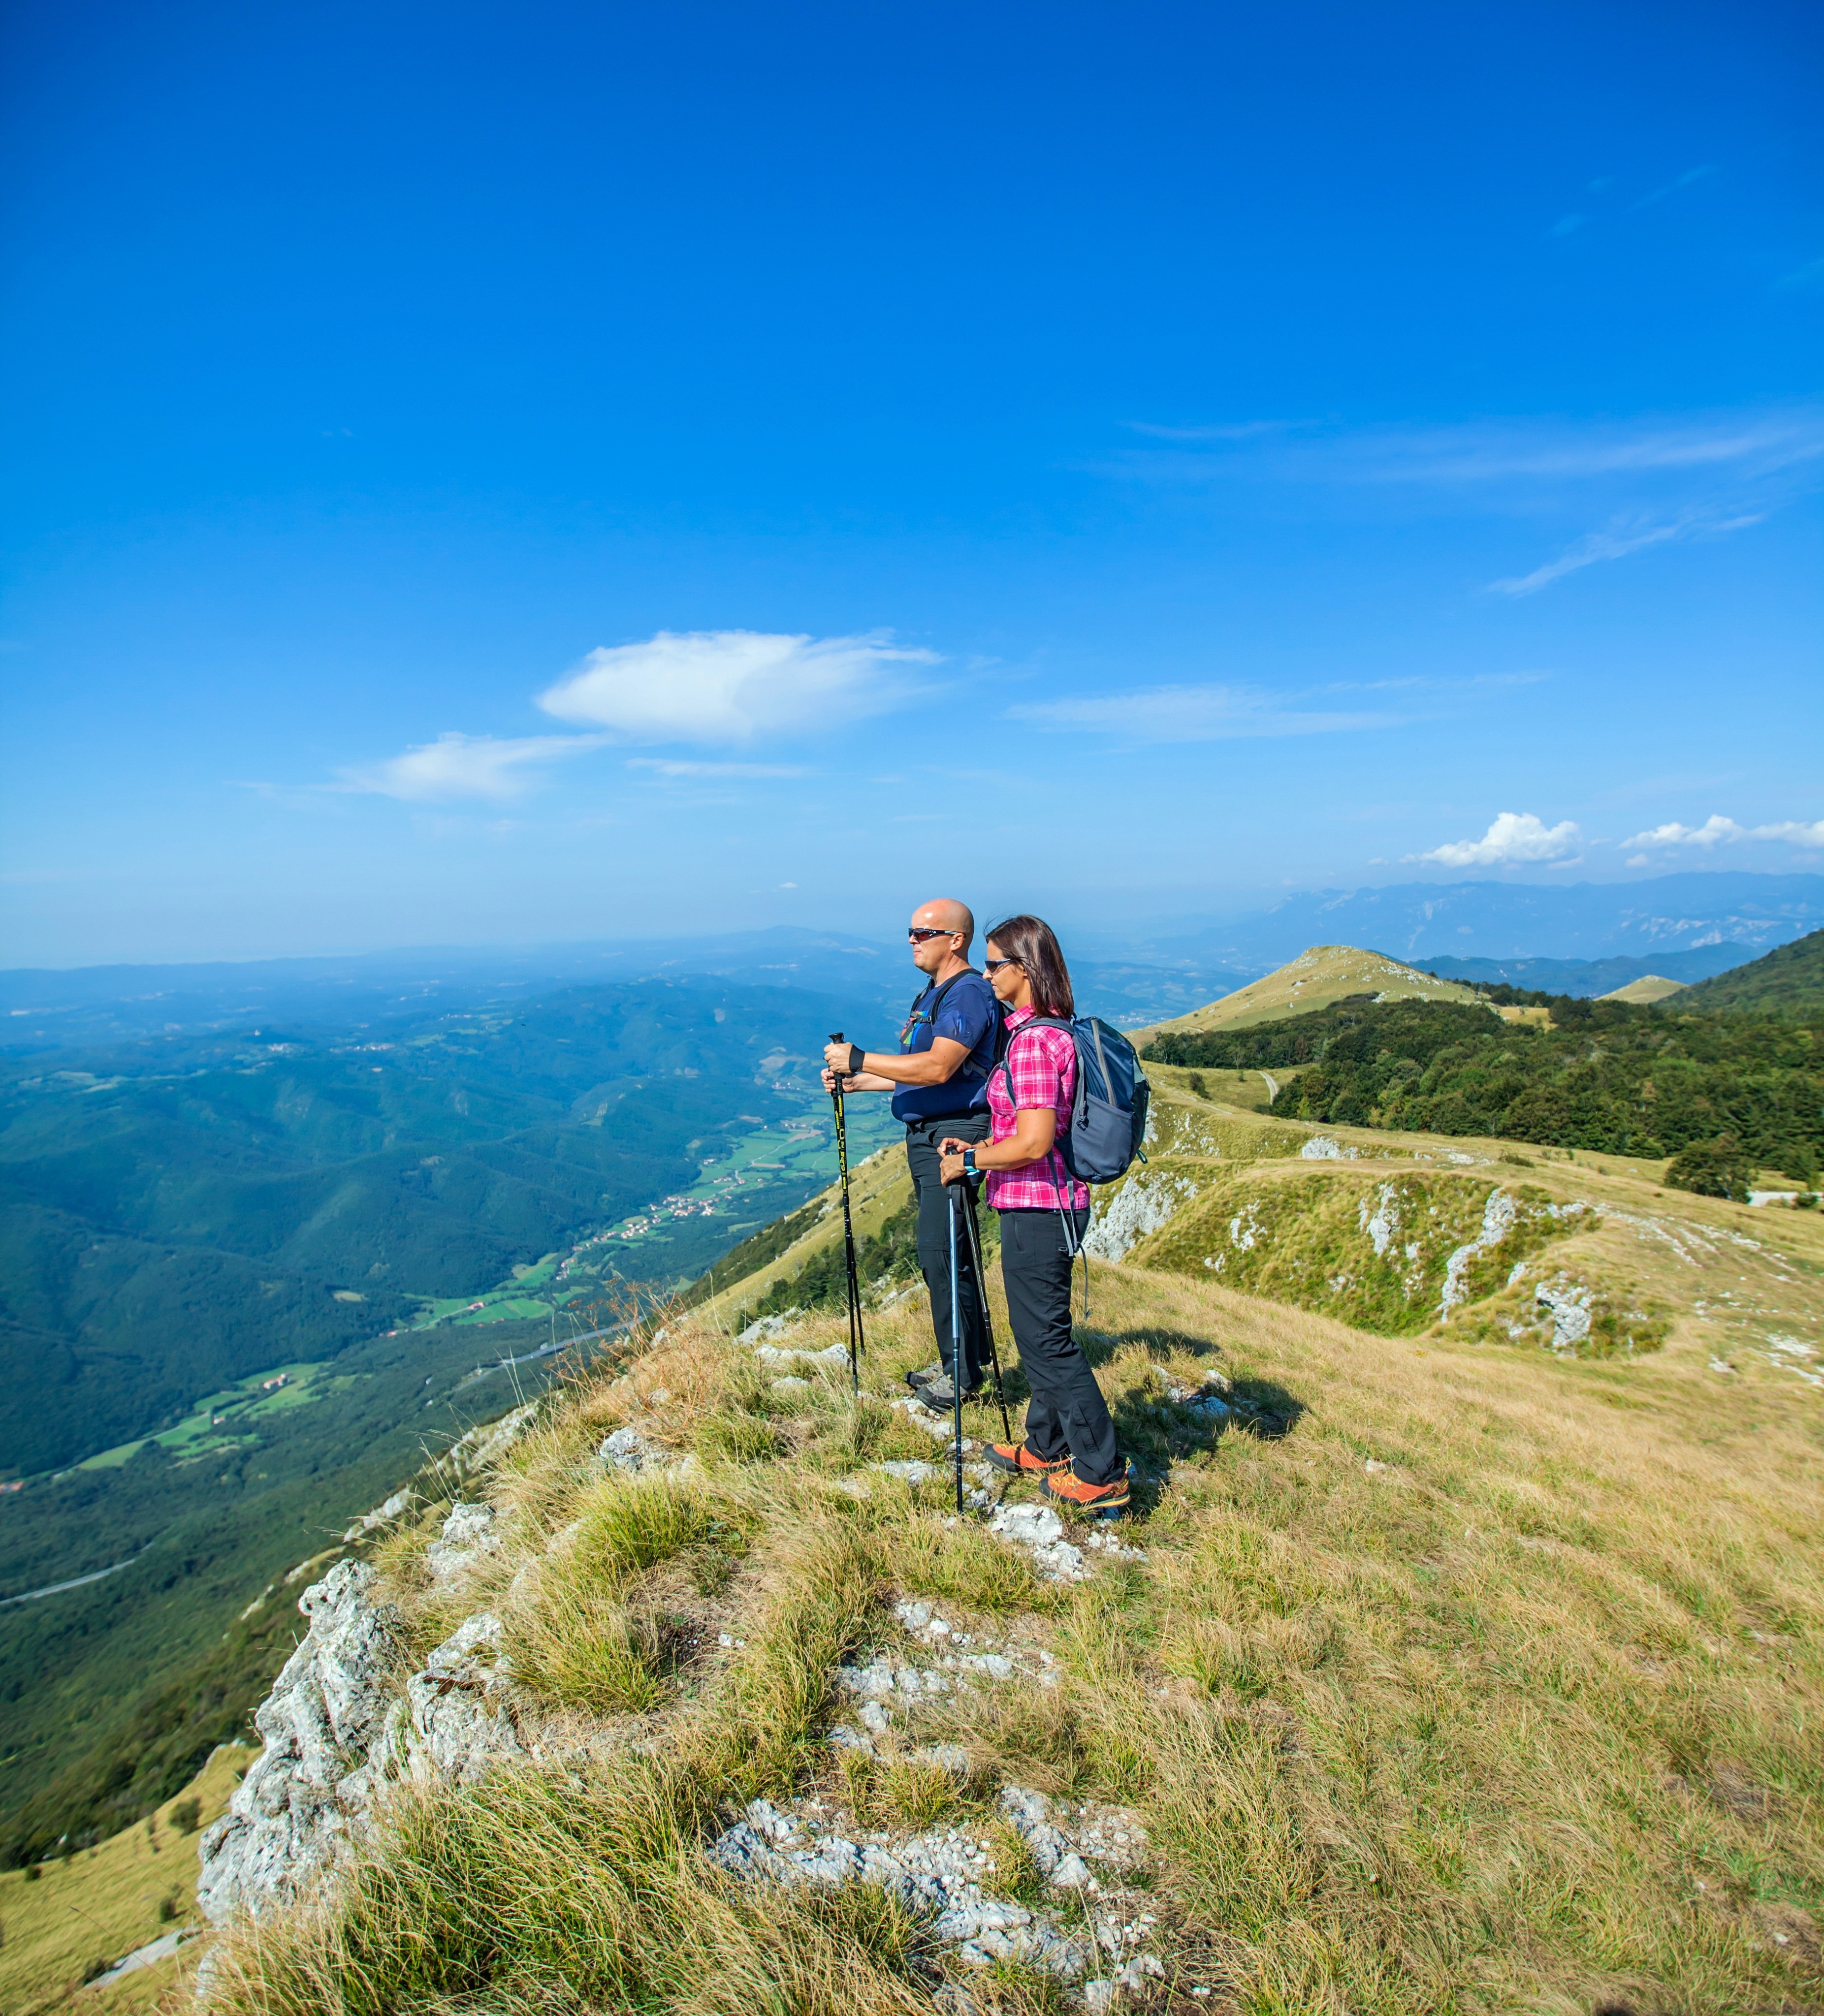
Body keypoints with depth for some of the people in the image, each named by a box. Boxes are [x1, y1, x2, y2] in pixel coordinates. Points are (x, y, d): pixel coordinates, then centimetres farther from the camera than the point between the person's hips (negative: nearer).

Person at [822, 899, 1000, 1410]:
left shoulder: (969, 993, -14)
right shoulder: (931, 995, 19)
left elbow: (938, 1068, -26)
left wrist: (860, 1058, -21)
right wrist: (852, 1081, 13)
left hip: (954, 1137, -10)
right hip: (924, 1135, 10)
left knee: (941, 1253, -8)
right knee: (937, 1254, 14)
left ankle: (963, 1374, 4)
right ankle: (957, 1361, 26)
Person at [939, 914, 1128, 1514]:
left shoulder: (1033, 1041, -20)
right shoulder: (1048, 1031, 11)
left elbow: (1033, 1142, -25)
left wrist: (970, 1161, -12)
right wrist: (980, 1148, 13)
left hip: (1037, 1209, -10)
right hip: (1046, 1205, 10)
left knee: (1046, 1339, 1)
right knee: (1038, 1331, 21)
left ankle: (1102, 1475, 11)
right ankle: (1047, 1446, 35)